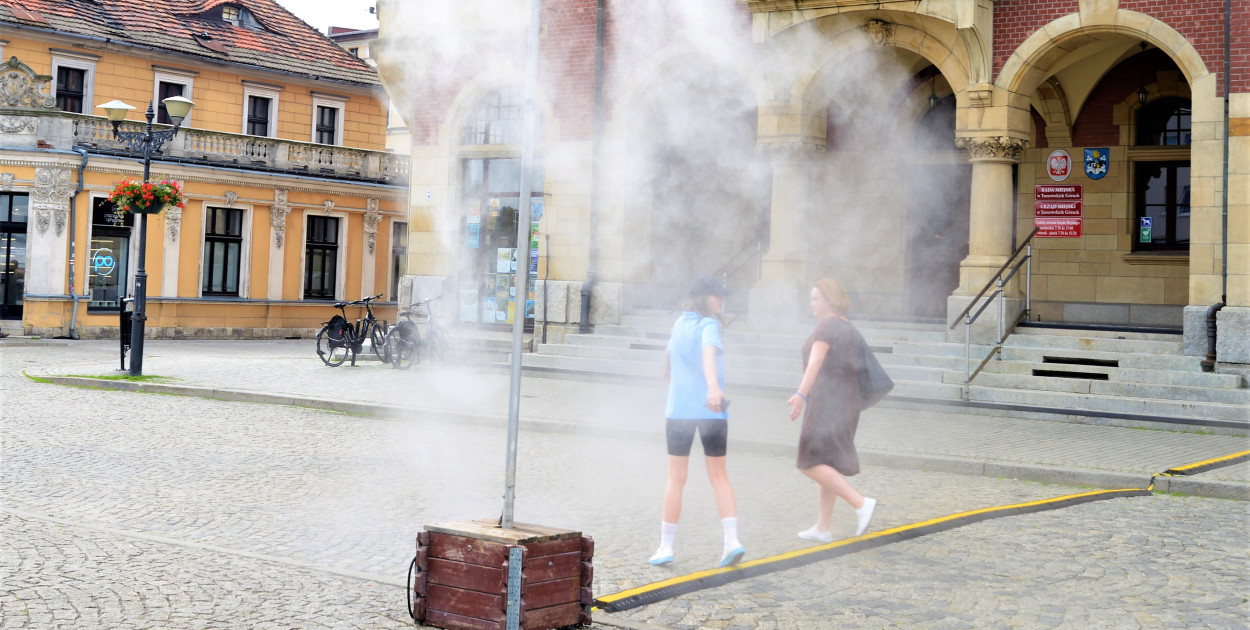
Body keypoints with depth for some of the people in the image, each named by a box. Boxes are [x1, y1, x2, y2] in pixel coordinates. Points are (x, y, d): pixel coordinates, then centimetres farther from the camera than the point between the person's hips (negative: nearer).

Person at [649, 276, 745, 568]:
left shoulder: (679, 323, 11)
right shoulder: (708, 325, -7)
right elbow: (708, 353, -28)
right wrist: (713, 386, -44)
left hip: (679, 409, 4)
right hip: (711, 411, -4)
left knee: (676, 479, 8)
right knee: (719, 476, 8)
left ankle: (666, 546, 7)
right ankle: (731, 540, -2)